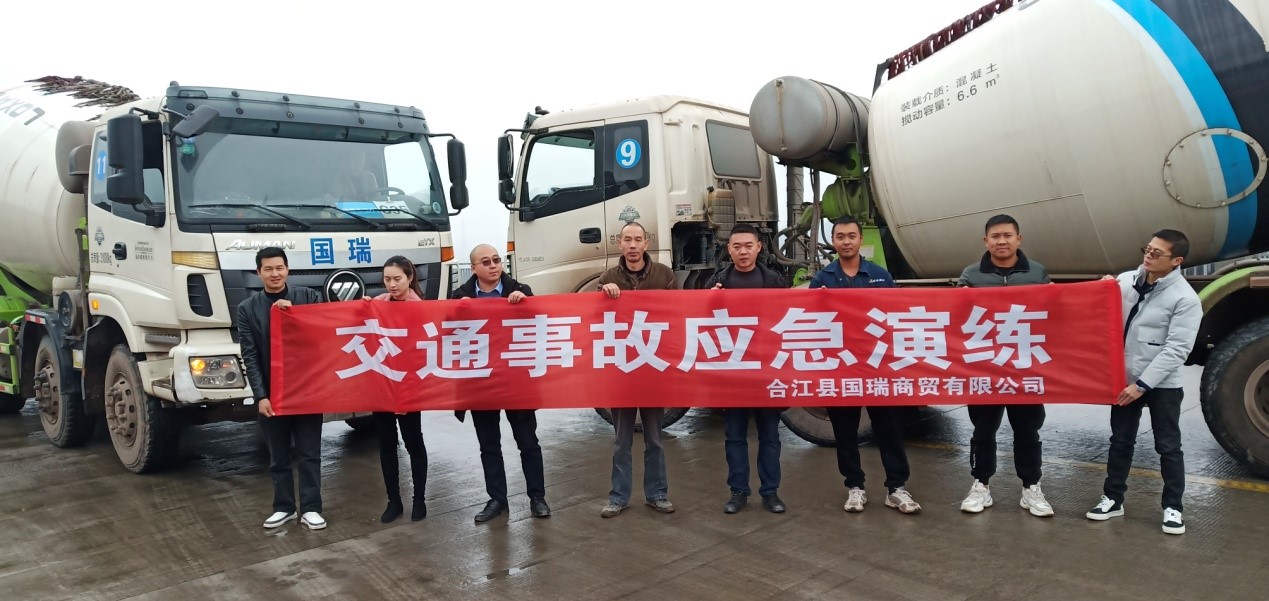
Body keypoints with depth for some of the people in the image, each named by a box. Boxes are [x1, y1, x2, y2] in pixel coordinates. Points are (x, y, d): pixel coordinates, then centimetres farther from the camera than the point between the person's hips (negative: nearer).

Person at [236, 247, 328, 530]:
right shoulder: (247, 308, 3)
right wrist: (260, 395, -9)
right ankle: (283, 507, 24)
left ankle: (310, 508, 13)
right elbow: (249, 356, -1)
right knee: (278, 457, 11)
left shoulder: (308, 297, 1)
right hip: (271, 393, 1)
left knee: (309, 454, 4)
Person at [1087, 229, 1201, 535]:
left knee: (1168, 447, 6)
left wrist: (1143, 384, -20)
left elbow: (1177, 349, -17)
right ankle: (1112, 499, 24)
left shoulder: (1185, 298, -13)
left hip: (1162, 385, -5)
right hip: (1124, 379, 5)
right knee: (1120, 442, 13)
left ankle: (1173, 507, 19)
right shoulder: (1125, 281, 2)